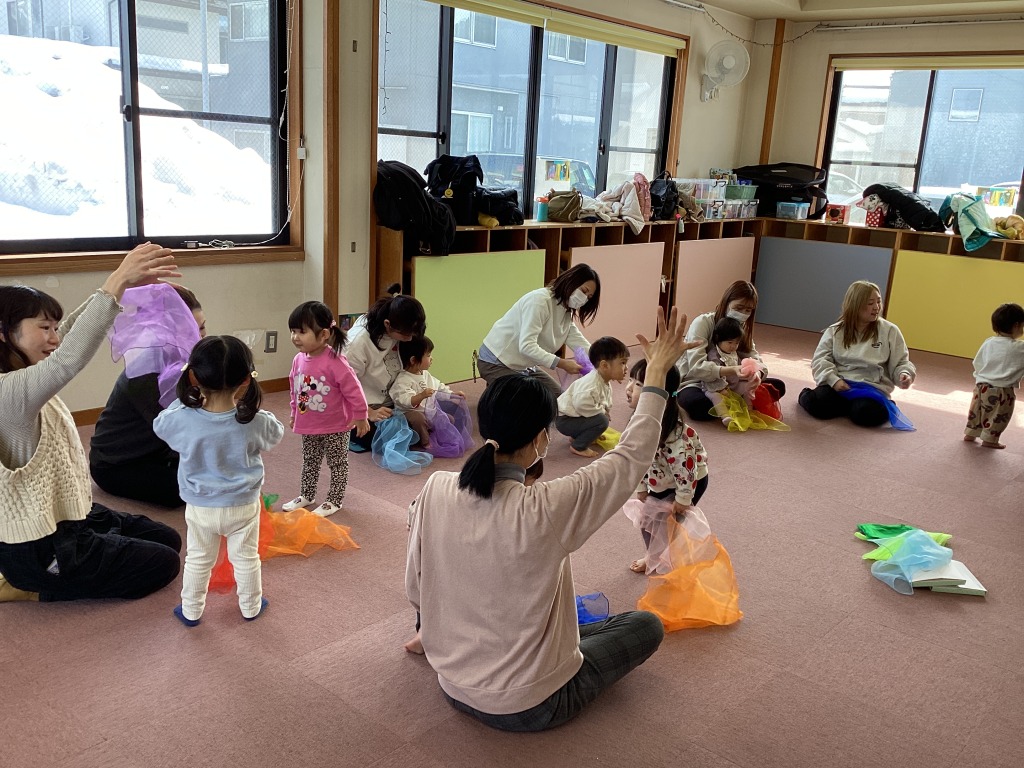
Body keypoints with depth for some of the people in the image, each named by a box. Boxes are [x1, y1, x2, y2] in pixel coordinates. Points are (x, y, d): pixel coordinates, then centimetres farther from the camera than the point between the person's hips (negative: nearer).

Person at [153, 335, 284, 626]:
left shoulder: (182, 419, -23)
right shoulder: (254, 422, -23)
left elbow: (159, 424, 1)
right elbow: (276, 433, 0)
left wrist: (185, 398, 6)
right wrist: (250, 404, 4)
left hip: (199, 507, 1)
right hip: (243, 505, 0)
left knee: (198, 560, 20)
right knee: (245, 558, 19)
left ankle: (191, 611, 36)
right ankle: (251, 606, 36)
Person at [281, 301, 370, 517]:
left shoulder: (334, 362, -25)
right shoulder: (299, 360, -5)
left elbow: (353, 390, -19)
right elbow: (294, 389, 11)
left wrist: (360, 417, -13)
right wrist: (294, 413, 19)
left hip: (336, 427, -6)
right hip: (308, 426, 7)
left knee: (337, 464, 10)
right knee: (309, 462, 22)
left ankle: (334, 500, 24)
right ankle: (306, 495, 38)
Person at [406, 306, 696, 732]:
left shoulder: (436, 489, -16)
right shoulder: (547, 509, -30)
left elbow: (416, 590, -3)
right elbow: (631, 457, -15)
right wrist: (657, 370, -5)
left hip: (452, 685, 7)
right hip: (527, 707, -6)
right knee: (647, 625, 14)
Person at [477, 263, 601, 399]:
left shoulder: (566, 313, 3)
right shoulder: (539, 300, -24)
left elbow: (582, 346, -7)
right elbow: (526, 346, -34)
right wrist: (562, 363, -39)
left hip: (524, 366, 9)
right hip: (496, 362, -9)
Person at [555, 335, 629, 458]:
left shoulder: (606, 383, 5)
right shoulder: (591, 384, -28)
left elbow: (607, 404, 19)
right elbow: (582, 404, -39)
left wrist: (605, 410, -3)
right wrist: (602, 411, -25)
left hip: (574, 416, 10)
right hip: (564, 420, -10)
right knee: (602, 420, -22)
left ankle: (577, 436, 19)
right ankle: (577, 446, -9)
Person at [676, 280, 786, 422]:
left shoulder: (742, 328, 7)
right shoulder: (703, 323, -16)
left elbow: (756, 360, -1)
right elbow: (696, 367, -28)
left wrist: (757, 374, -27)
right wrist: (733, 371, -41)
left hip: (726, 385, 6)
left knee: (778, 386, -6)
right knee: (696, 405, -41)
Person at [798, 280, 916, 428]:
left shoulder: (890, 331, 6)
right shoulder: (835, 331, 8)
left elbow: (900, 363, 7)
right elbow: (820, 359, 1)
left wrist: (904, 374, -16)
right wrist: (834, 379, -17)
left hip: (872, 388, 0)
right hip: (838, 384, 0)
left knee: (867, 412, -34)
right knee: (818, 404, -31)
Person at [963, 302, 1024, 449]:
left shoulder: (988, 342, -1)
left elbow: (977, 363, 6)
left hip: (981, 385, 5)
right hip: (1001, 390, -5)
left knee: (976, 411, 19)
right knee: (998, 416, 11)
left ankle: (970, 434, 30)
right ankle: (989, 439, 18)